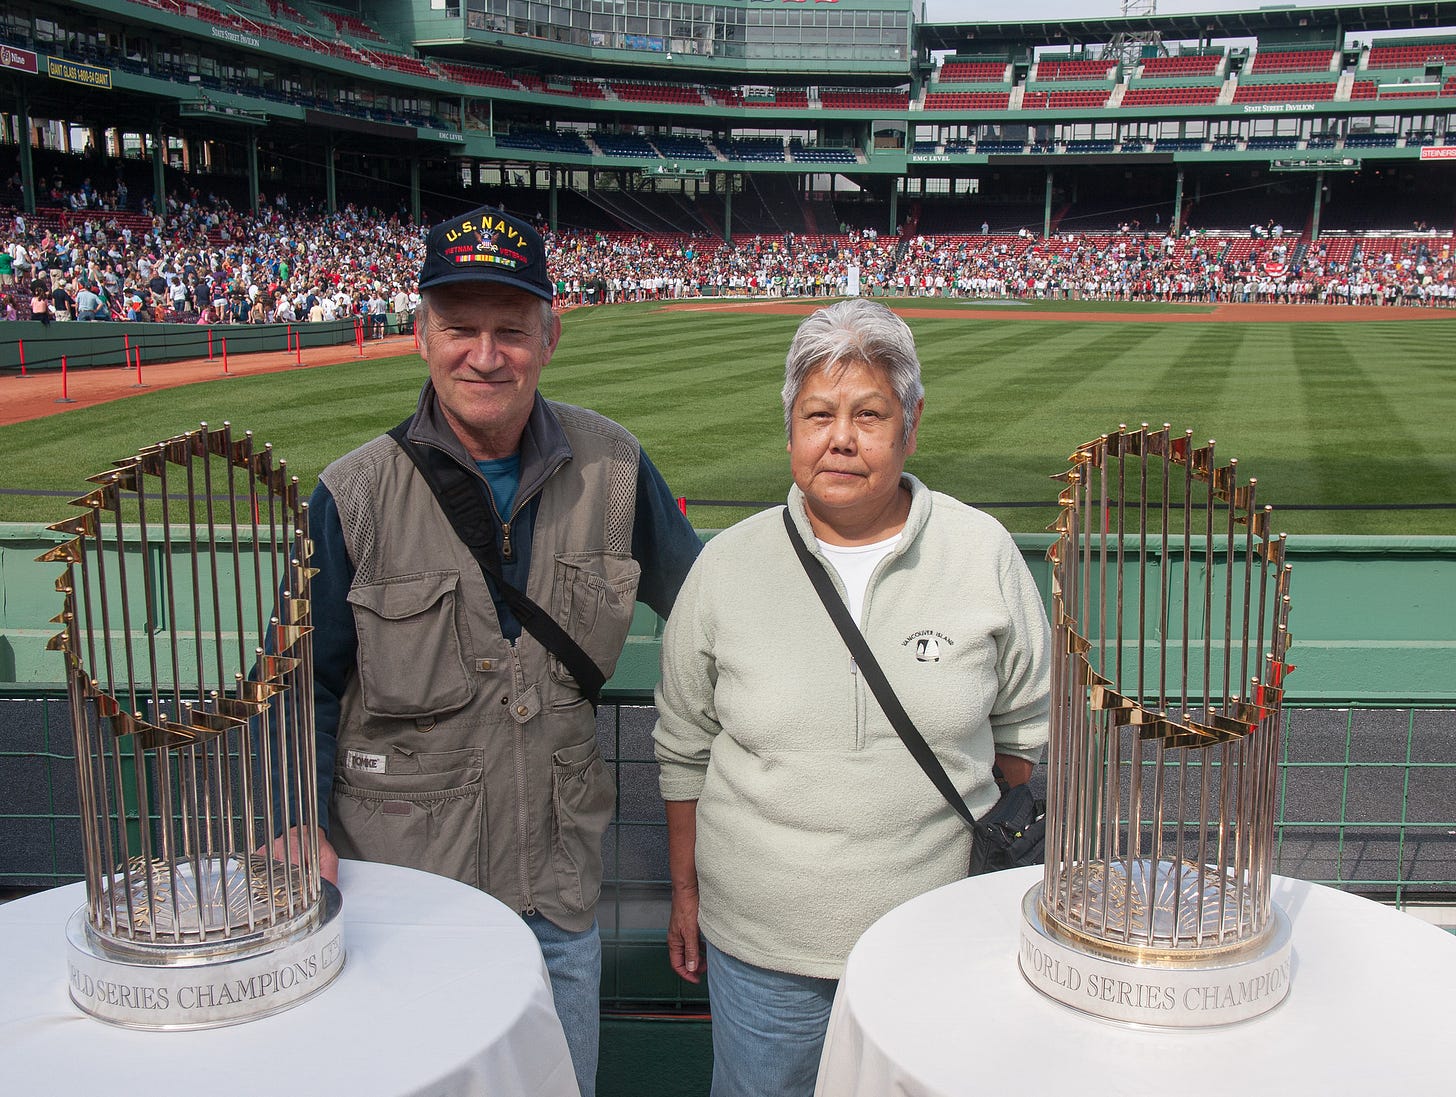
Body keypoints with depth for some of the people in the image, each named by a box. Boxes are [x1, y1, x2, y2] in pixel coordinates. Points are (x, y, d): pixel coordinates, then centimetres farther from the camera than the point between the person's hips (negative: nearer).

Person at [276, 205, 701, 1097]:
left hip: (558, 884, 2)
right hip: (397, 875, -2)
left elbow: (704, 599, 10)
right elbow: (306, 681, -2)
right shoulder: (357, 495, -9)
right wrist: (298, 824, -12)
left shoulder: (612, 468, -4)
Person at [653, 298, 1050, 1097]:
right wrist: (685, 894, 10)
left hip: (939, 939, 0)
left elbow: (1025, 730, 7)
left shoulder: (983, 552, -4)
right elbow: (684, 750, 6)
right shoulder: (727, 565, -4)